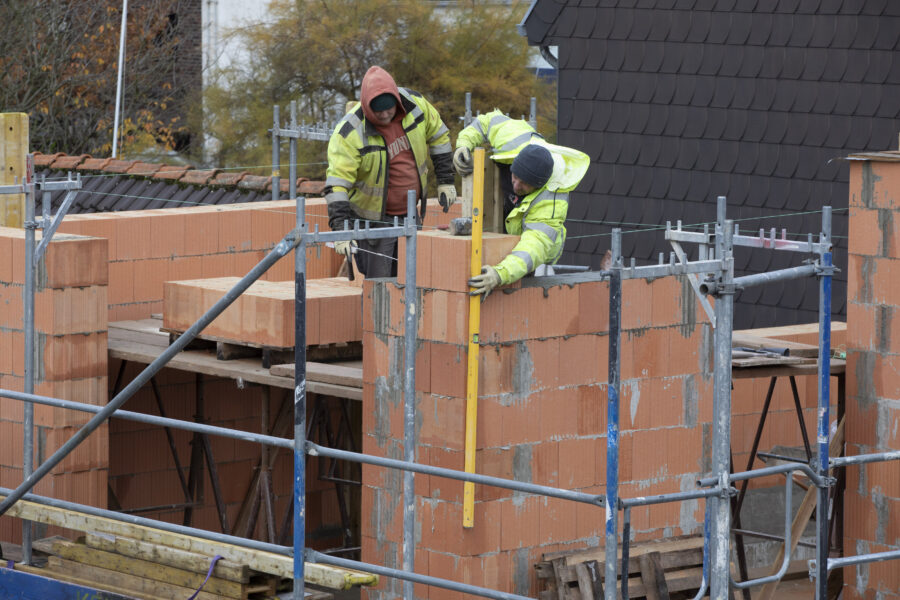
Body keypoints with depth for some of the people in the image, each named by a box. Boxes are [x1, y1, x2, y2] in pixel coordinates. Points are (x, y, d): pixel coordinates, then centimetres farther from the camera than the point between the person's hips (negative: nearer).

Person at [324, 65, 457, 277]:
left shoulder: (415, 105, -12)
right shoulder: (350, 131, -27)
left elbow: (438, 136, 8)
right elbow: (337, 182, -29)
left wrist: (445, 180, 8)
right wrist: (340, 228, -37)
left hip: (409, 212, 5)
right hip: (373, 218, -5)